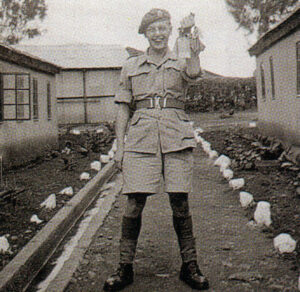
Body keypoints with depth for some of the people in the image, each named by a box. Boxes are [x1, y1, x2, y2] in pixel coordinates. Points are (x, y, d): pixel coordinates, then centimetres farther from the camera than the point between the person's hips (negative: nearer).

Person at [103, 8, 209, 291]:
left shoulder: (180, 62, 12)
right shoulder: (131, 66, 14)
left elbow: (194, 72, -14)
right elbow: (123, 109, 13)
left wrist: (193, 45, -28)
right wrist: (120, 147, 7)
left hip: (176, 138, 0)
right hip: (141, 138, 1)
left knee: (180, 204, 1)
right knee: (134, 203, -3)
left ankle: (189, 266, 14)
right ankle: (125, 268, 9)